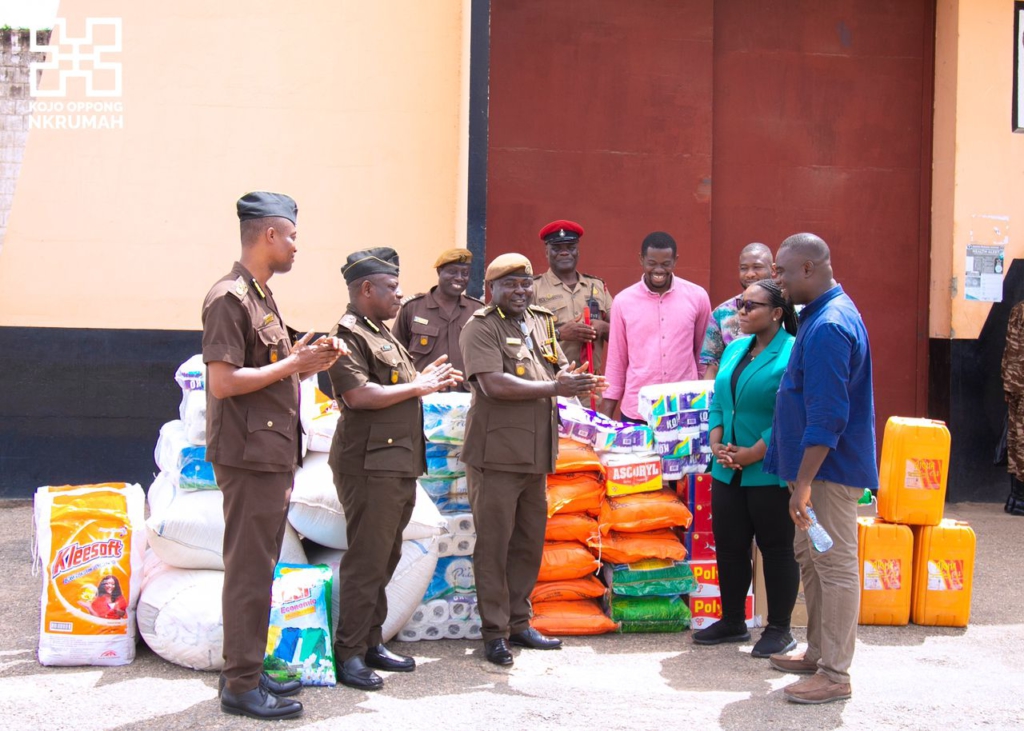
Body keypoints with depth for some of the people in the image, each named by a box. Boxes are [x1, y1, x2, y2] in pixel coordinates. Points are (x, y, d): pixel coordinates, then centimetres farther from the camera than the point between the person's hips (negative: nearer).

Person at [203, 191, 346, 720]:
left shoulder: (261, 296, 17)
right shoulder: (230, 297, -14)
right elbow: (223, 381, -21)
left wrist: (307, 361, 5)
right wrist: (292, 364, -15)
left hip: (273, 455, 10)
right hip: (249, 456, -10)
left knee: (258, 568, 15)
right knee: (249, 571, -4)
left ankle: (247, 671, 24)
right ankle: (241, 686, 4)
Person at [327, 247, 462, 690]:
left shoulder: (383, 334, 21)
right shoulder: (348, 334, -10)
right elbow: (358, 394, -22)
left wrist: (429, 378, 8)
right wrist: (417, 387, -13)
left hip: (399, 464, 10)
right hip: (370, 465, -10)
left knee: (385, 558, 14)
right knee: (366, 561, -7)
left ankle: (371, 643, 23)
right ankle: (348, 654, -1)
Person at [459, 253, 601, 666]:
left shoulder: (542, 323, 17)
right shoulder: (481, 327, -7)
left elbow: (562, 372, 15)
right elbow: (493, 384, -19)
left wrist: (573, 379, -11)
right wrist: (554, 388, -18)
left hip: (536, 454, 7)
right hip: (496, 454, -7)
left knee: (530, 542, 13)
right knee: (493, 544, 0)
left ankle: (518, 622, 25)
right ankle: (494, 632, 8)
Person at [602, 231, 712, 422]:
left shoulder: (697, 297, 0)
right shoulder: (623, 301, 1)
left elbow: (704, 356, 10)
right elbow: (616, 363, 6)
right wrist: (606, 416, 4)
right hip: (636, 413, 0)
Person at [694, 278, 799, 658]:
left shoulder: (792, 354, -12)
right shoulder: (735, 349, 13)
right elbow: (717, 403, 15)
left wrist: (752, 454, -18)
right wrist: (716, 444, -1)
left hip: (771, 473, -7)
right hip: (728, 471, 8)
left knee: (777, 549, 4)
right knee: (729, 546, 13)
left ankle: (779, 630, 15)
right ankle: (732, 622, 27)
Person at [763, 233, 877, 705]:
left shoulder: (828, 327, -22)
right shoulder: (824, 314, 11)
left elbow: (827, 416, -26)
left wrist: (804, 482, -25)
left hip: (831, 469, -11)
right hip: (816, 465, 11)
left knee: (835, 566, -2)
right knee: (809, 557, 18)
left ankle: (835, 675, 6)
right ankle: (818, 653, 30)